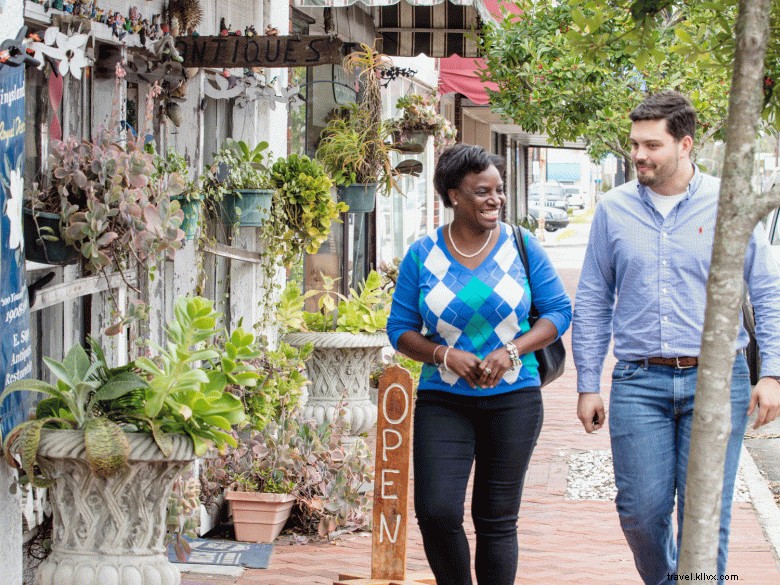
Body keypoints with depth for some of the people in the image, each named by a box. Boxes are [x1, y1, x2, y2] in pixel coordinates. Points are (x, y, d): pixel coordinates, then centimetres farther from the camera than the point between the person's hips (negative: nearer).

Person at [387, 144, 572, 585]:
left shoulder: (521, 247, 0)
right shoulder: (422, 255, 1)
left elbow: (559, 311, 3)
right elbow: (400, 329, 5)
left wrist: (512, 350, -13)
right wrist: (447, 355, -14)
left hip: (514, 400, 0)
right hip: (443, 402, 0)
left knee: (498, 518, 5)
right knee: (436, 513, -13)